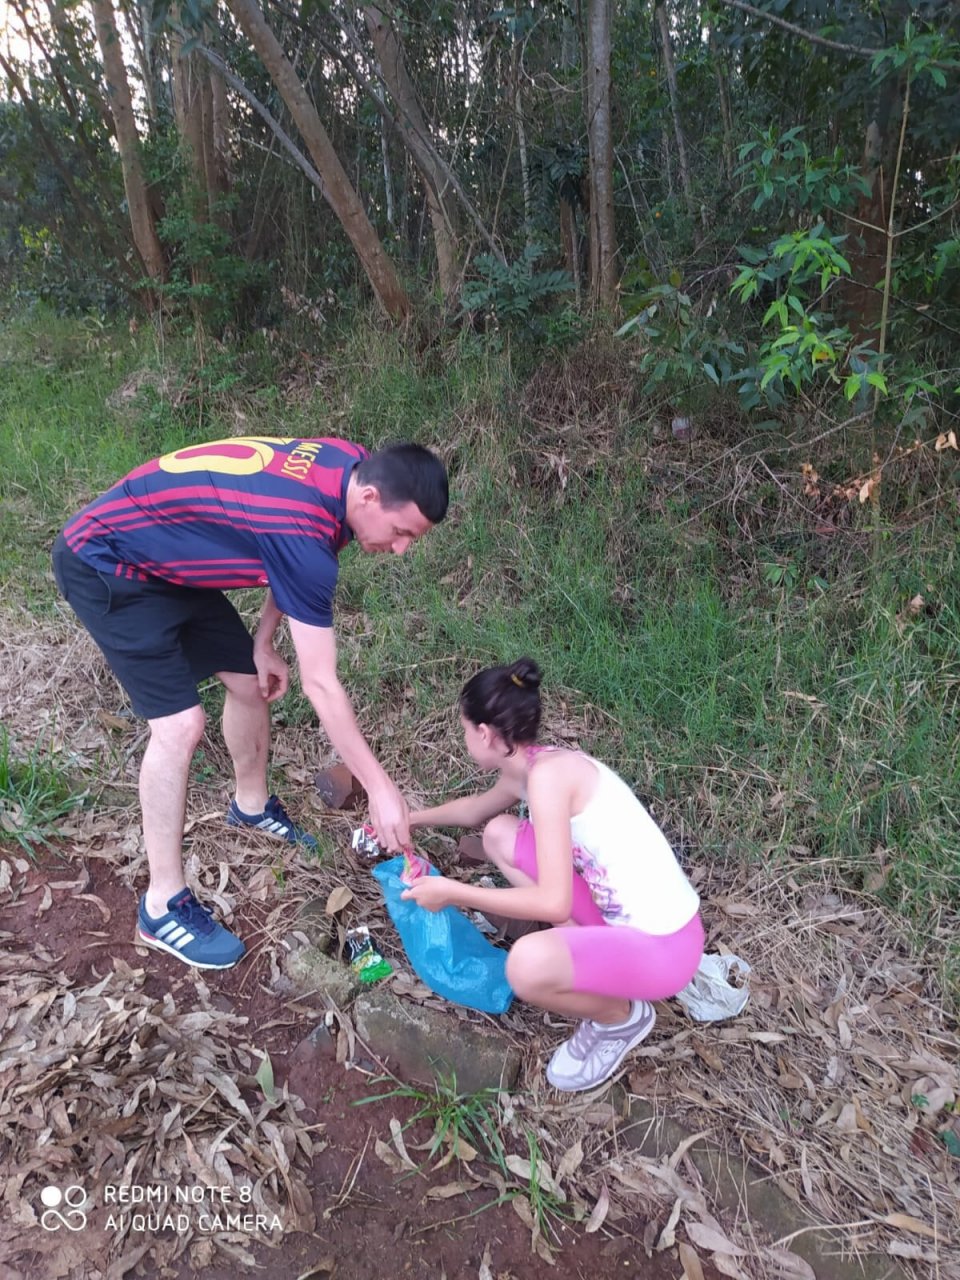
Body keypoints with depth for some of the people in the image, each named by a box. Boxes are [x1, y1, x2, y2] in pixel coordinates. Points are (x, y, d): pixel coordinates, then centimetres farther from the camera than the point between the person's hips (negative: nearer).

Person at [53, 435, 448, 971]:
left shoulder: (350, 464, -9)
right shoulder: (305, 532, -35)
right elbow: (322, 685, -30)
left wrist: (264, 641, 3)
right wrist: (381, 788, -24)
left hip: (169, 560, 9)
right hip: (107, 566, -9)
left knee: (250, 680, 12)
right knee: (181, 725, -15)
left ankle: (252, 805, 38)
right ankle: (164, 906, 0)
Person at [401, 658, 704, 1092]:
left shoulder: (548, 773, -24)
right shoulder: (526, 768, 3)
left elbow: (553, 903, -28)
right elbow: (475, 808, 26)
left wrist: (453, 892, -19)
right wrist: (409, 819, 36)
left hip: (662, 944, -8)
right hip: (618, 916, 9)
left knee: (528, 965, -34)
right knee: (498, 834, 8)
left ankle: (622, 1016, 0)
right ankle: (587, 951, 13)